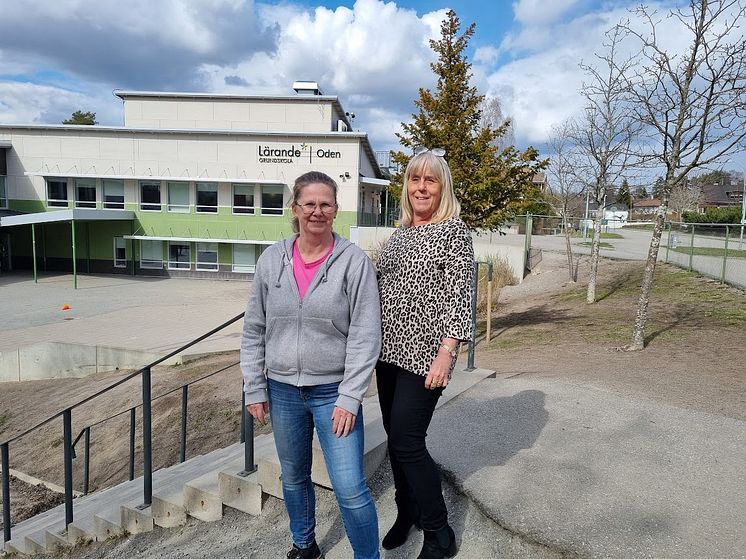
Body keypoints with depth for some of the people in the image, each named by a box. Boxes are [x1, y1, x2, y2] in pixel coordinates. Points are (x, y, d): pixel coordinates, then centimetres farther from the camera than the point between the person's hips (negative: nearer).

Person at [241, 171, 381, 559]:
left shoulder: (354, 261, -11)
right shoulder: (271, 259, -1)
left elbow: (365, 336, -11)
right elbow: (254, 330, 5)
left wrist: (349, 398, -14)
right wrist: (254, 389, 3)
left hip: (333, 391, -3)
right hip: (282, 390, 4)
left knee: (350, 489, -4)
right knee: (293, 477, 20)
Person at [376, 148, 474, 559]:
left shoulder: (453, 230, -6)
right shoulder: (399, 233, 13)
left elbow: (460, 297, -13)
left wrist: (447, 352, -21)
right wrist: (372, 342, 16)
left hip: (424, 355, -7)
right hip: (389, 351, 7)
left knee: (406, 441, -5)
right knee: (395, 438, 13)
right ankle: (407, 512, 34)